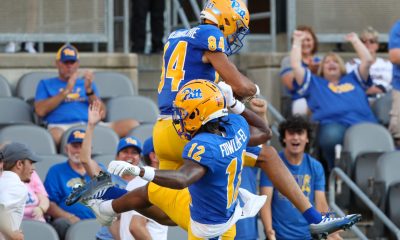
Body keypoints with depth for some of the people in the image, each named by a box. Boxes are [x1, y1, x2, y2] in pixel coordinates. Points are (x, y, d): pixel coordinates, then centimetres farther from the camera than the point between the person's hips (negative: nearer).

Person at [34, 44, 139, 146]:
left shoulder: (86, 83, 30)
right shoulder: (46, 84, 23)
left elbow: (102, 114, 17)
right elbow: (40, 111, 3)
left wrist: (89, 90, 3)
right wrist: (66, 90, 2)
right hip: (61, 126, -3)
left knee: (132, 124, -24)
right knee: (55, 135, -44)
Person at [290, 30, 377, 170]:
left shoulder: (353, 80, 37)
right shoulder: (314, 83, 32)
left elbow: (367, 60, 32)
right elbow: (296, 66, 23)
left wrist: (355, 41, 39)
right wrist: (297, 42, 30)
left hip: (362, 122, 2)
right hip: (332, 123, -2)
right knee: (332, 136, -40)